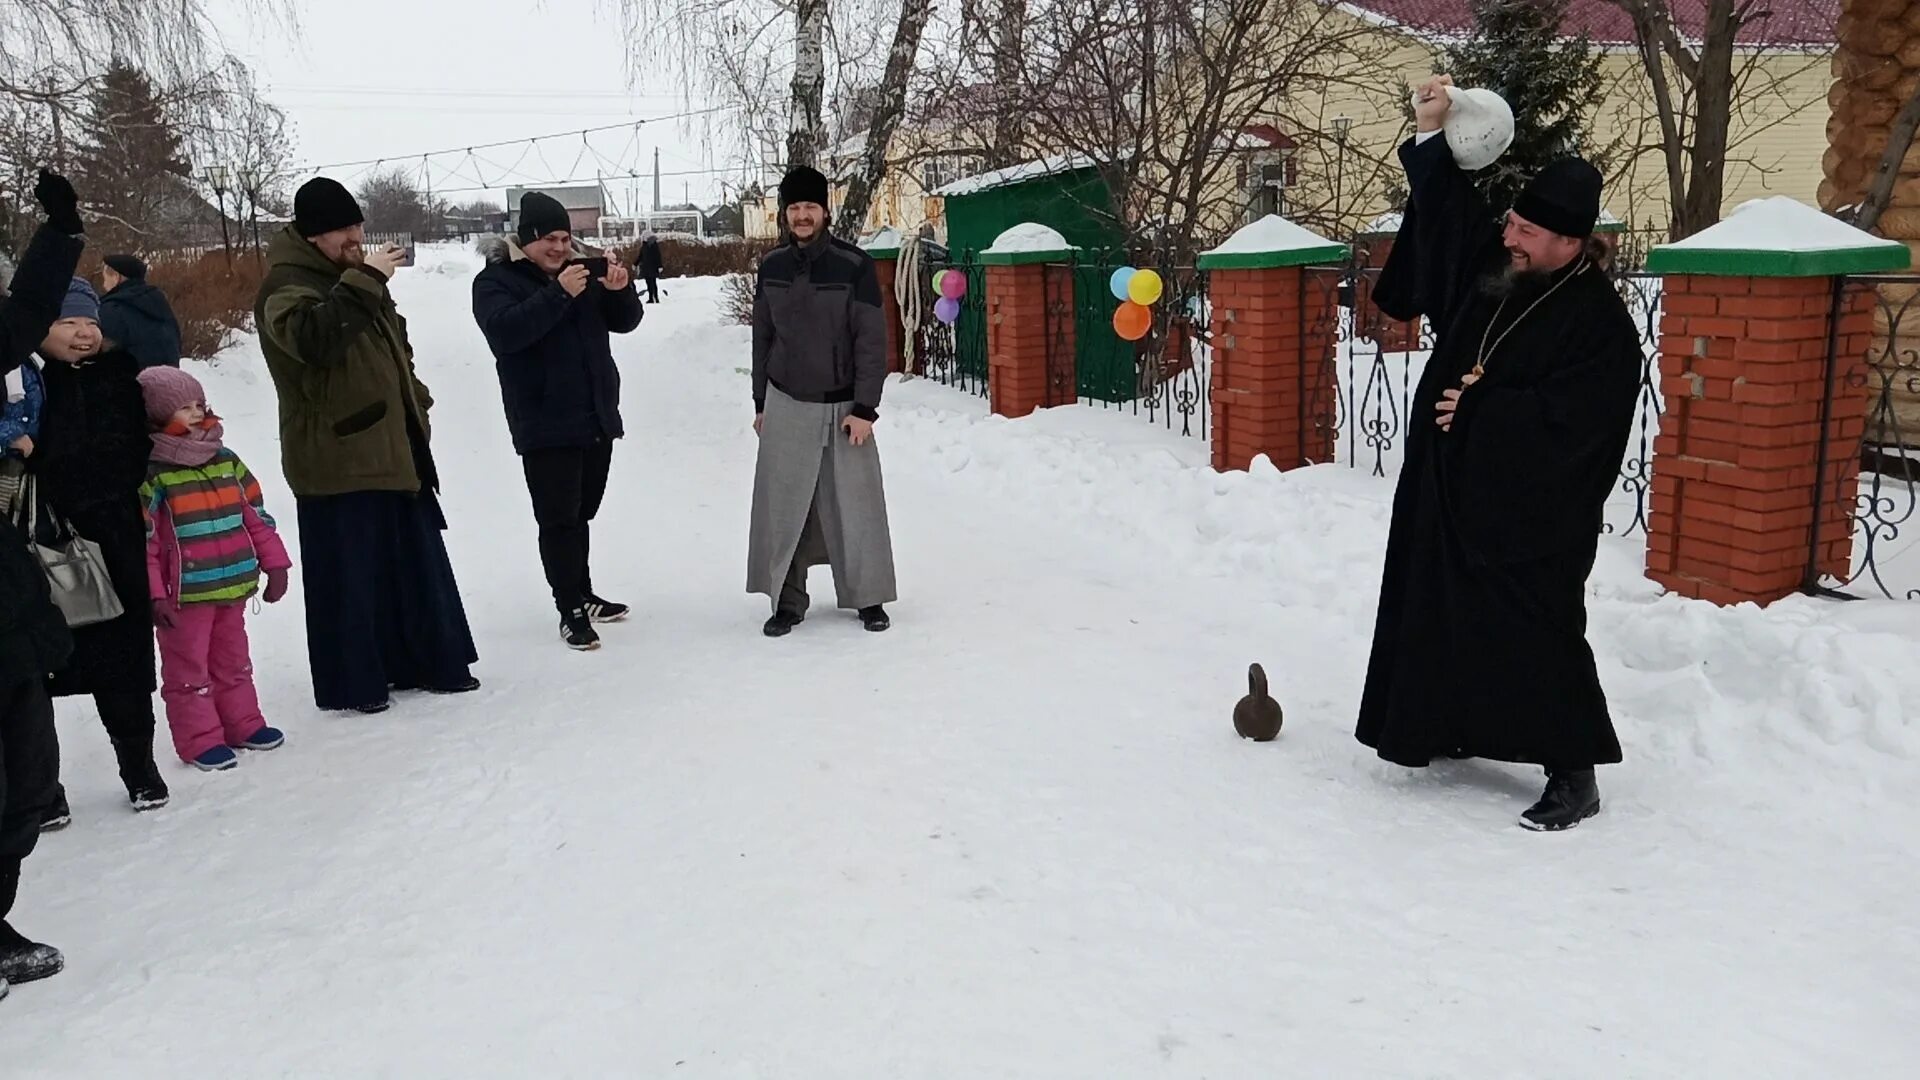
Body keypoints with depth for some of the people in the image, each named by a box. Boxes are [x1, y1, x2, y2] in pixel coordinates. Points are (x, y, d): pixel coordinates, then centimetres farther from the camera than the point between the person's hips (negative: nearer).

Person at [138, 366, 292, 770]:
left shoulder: (227, 462, 6)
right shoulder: (151, 475, -12)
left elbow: (256, 515, 12)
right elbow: (140, 540, -13)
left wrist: (275, 563, 10)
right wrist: (153, 594, -16)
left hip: (232, 588, 6)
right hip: (184, 596, -6)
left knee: (233, 661, 19)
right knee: (189, 669, 6)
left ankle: (242, 724, 31)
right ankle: (200, 740, 14)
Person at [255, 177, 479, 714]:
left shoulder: (351, 276, 16)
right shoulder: (285, 286, -12)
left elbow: (393, 346, 28)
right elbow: (315, 336, -34)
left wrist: (416, 401, 20)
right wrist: (364, 279, -32)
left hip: (391, 450, 9)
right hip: (337, 461, -9)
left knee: (416, 561, 14)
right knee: (348, 573, -2)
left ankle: (430, 660, 26)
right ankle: (351, 682, 10)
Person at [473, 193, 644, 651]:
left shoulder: (580, 272, 13)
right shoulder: (496, 281, -4)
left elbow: (625, 321, 12)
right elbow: (505, 330, -23)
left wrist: (620, 289, -10)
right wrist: (558, 294, -30)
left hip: (597, 417, 6)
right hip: (546, 424, -6)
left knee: (581, 515, 16)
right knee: (558, 520, -7)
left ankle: (583, 596, 27)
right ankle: (572, 612, -2)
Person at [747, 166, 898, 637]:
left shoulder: (854, 265, -9)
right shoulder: (772, 266, 3)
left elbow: (872, 341, -9)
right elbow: (762, 339, 11)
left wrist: (864, 408, -13)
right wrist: (761, 403, 11)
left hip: (842, 407, -3)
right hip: (786, 406, 3)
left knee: (854, 505, 1)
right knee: (784, 507, 2)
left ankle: (868, 597, 16)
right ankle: (787, 601, 13)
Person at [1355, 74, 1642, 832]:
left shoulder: (1601, 322, -16)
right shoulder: (1492, 264, 4)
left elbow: (1567, 421, -23)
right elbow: (1446, 208, 16)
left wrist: (1480, 411, -17)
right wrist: (1432, 136, 4)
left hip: (1532, 513, -8)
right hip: (1452, 489, 8)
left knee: (1536, 636, -6)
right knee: (1441, 617, 15)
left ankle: (1574, 774, 3)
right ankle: (1450, 728, 32)